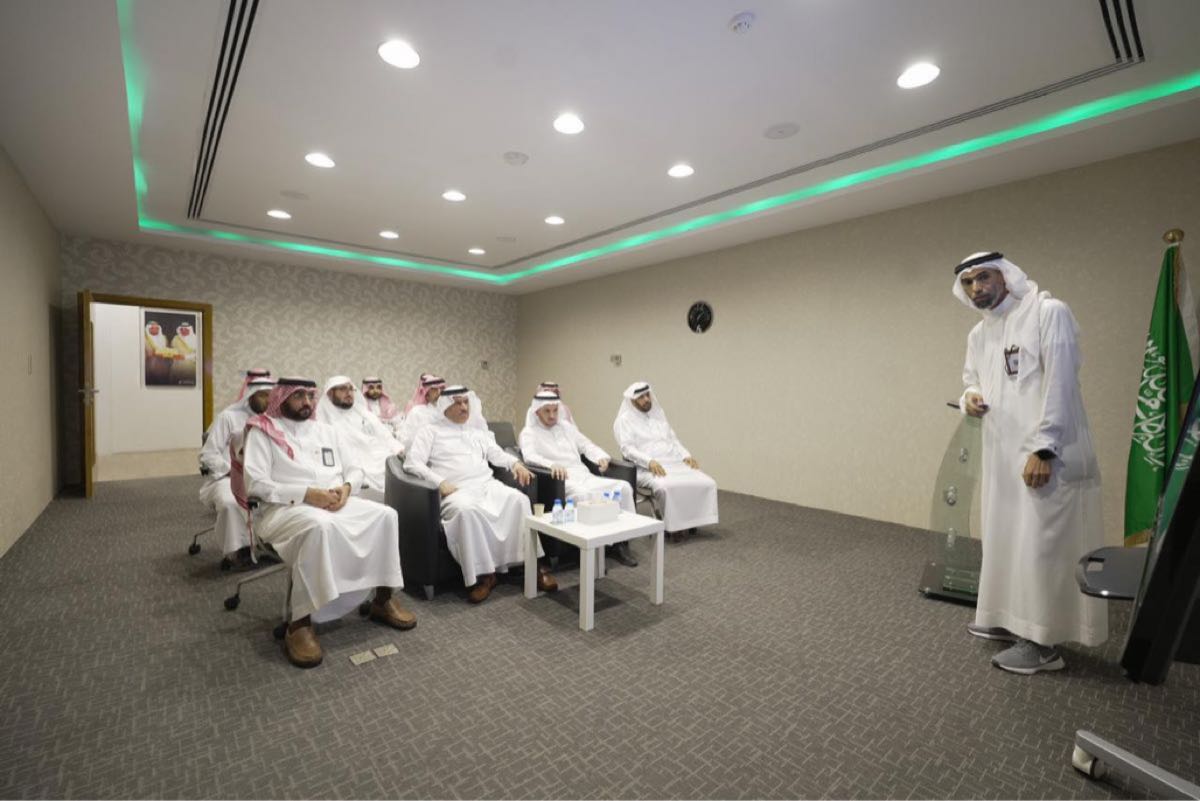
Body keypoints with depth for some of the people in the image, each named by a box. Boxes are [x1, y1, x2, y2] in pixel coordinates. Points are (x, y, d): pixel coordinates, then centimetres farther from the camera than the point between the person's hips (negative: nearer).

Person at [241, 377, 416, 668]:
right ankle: (300, 624, -29)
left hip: (335, 503, 5)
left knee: (386, 515, -19)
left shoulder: (326, 430, 19)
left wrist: (346, 487, -6)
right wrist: (307, 494, -20)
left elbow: (354, 470, 18)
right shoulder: (263, 431, 2)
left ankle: (383, 600, -6)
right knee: (320, 526, -40)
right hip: (286, 508, -5)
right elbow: (256, 484, -10)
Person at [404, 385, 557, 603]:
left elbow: (498, 455, 21)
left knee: (519, 499, -26)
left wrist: (516, 463, -2)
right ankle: (482, 574, -27)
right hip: (457, 490, -4)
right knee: (467, 510, -39)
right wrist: (440, 482, -15)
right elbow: (412, 463, -1)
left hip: (488, 485, 4)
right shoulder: (430, 432, 12)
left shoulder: (478, 433, 27)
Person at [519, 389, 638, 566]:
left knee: (624, 487, -17)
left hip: (584, 476, 6)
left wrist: (601, 457, -3)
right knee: (586, 496, -38)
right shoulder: (529, 433, 5)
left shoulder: (566, 426, 23)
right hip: (562, 481, -6)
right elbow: (529, 456, -15)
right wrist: (552, 464, -36)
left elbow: (586, 445, 20)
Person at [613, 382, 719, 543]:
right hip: (646, 468, -6)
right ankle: (675, 525, -15)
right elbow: (628, 449, -11)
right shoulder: (624, 420, 1)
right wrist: (650, 461, -26)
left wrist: (686, 456, 3)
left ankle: (694, 520, -4)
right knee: (667, 487, -37)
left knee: (705, 483, -17)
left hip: (673, 462, 6)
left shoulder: (659, 413, 20)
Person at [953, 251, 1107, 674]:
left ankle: (1044, 642, 12)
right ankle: (1011, 619, 32)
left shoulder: (1049, 312, -8)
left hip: (1046, 454, -7)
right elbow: (972, 379, 23)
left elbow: (1059, 384, -15)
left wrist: (1042, 449, -20)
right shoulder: (978, 333, 13)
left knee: (1042, 545, -1)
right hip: (1002, 455, 8)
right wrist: (969, 397, -2)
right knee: (1004, 539, 16)